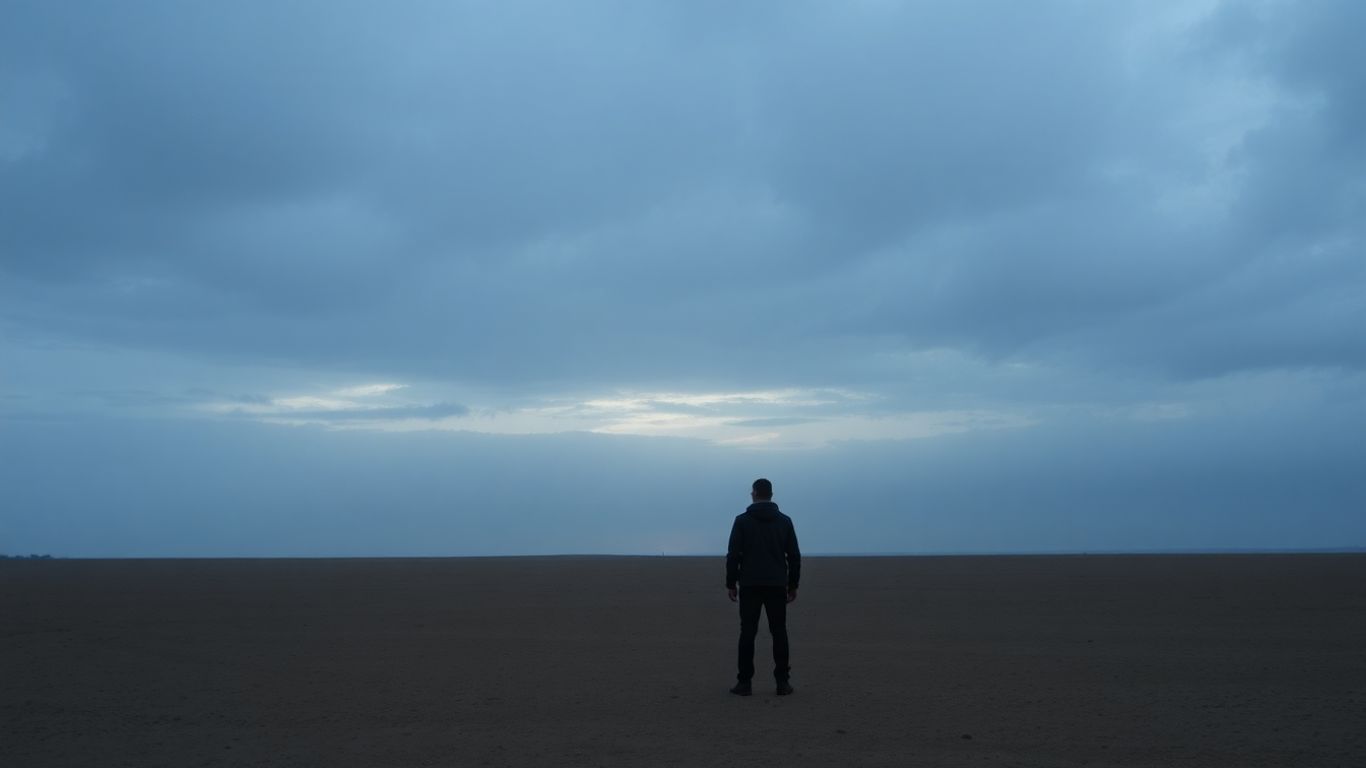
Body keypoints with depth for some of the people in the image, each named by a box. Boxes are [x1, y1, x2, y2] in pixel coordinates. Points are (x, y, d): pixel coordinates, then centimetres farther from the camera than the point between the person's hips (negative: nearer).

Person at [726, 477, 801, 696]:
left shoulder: (742, 520, -2)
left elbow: (733, 555, -5)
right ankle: (782, 682, 4)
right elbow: (794, 556, 4)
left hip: (750, 585, -1)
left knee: (748, 632, 1)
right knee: (779, 632, 5)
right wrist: (793, 585, 12)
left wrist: (730, 584, 2)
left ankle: (744, 682, 0)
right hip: (777, 585, 2)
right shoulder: (785, 521, 4)